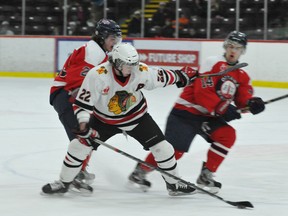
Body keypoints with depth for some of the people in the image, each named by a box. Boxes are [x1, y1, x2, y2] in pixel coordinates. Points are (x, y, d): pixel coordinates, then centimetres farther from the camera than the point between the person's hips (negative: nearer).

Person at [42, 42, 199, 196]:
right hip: (104, 119, -1)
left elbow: (162, 77, -2)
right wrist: (83, 123, -41)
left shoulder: (142, 71, -23)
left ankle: (174, 184, 16)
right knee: (80, 145, -11)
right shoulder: (97, 75, -32)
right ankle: (63, 183, 10)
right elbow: (82, 102, -28)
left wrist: (182, 77, 10)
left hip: (136, 116, 2)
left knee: (162, 147, -5)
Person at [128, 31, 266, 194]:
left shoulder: (242, 76, 9)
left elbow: (243, 100, 2)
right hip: (185, 112, -7)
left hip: (207, 117, 7)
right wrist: (222, 109, -27)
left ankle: (206, 176, -6)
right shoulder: (214, 63, -14)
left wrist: (252, 103, -21)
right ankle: (140, 172, 9)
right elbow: (203, 92, -22)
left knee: (227, 135, -16)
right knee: (174, 149, -13)